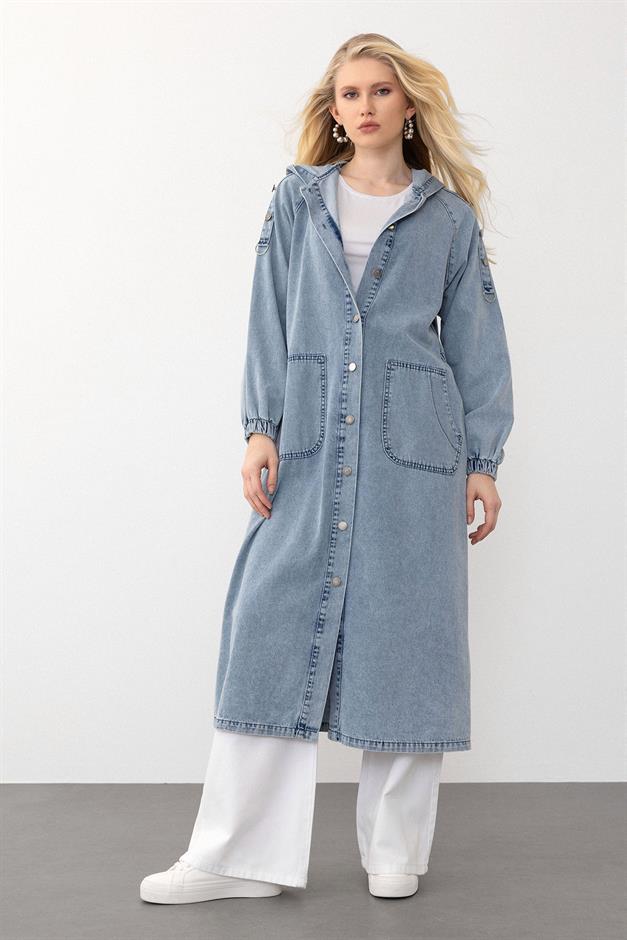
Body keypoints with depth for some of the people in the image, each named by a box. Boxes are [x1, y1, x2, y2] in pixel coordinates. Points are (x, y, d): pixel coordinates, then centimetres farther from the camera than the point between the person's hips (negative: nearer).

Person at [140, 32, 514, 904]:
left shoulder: (448, 216, 10)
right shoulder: (296, 201, 13)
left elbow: (475, 341, 9)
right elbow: (270, 321, 8)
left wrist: (483, 461, 4)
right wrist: (260, 428, -3)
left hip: (413, 445, -1)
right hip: (308, 440, 1)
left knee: (404, 632, 2)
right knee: (273, 625, -4)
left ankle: (396, 849, 15)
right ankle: (238, 854, 4)